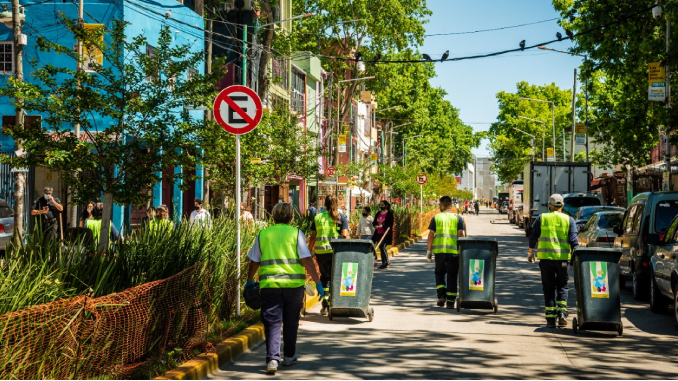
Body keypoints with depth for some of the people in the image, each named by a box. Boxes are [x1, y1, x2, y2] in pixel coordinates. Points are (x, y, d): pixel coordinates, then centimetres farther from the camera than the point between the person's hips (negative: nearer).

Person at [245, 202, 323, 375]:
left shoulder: (263, 235, 8)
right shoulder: (296, 233, 1)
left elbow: (254, 262, 12)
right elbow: (306, 260, -5)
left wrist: (249, 280, 27)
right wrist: (317, 282, -1)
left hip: (269, 284, 1)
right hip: (294, 283, -1)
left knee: (272, 322, 1)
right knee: (290, 321, 14)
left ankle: (272, 359, -12)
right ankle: (289, 356, 25)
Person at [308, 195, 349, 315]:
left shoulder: (318, 217, 7)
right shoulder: (342, 217, 2)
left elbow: (313, 237, 7)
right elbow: (345, 235, -7)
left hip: (320, 251, 2)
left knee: (324, 277, 13)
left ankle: (325, 304, 2)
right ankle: (331, 305, 6)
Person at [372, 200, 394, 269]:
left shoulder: (389, 214, -5)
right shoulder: (378, 213, 15)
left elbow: (390, 224, -12)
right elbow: (374, 222, 13)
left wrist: (382, 226, -24)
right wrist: (376, 226, -9)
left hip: (385, 234, -7)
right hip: (378, 233, 7)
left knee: (382, 247, -14)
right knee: (381, 248, 9)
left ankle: (385, 263, -2)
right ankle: (387, 262, 21)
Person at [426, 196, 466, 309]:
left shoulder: (436, 218, 5)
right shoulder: (458, 218, 4)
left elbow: (431, 235, 1)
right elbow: (460, 235, -3)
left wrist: (428, 250, 7)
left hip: (439, 250, 0)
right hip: (454, 251, 0)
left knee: (439, 273, 15)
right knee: (452, 276, 6)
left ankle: (441, 296, -3)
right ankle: (450, 301, 6)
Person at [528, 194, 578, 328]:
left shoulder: (541, 218, 4)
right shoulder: (569, 220, 4)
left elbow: (533, 237, 5)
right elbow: (573, 240, -2)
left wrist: (530, 252, 17)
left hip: (545, 257, 0)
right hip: (562, 258, 0)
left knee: (548, 287, 6)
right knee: (562, 286, 14)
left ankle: (550, 318, 3)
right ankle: (562, 313, -2)